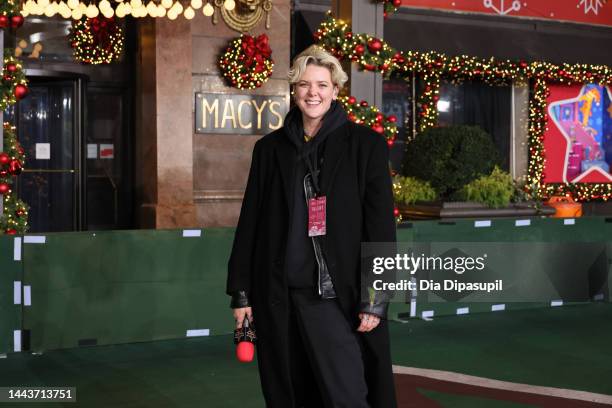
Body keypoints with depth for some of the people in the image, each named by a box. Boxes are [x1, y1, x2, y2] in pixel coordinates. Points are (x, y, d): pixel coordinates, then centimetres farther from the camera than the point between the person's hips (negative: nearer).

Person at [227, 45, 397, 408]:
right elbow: (250, 223, 11)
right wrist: (241, 292, 8)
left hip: (336, 297, -3)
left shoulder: (365, 145, 0)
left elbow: (381, 226, -4)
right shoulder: (269, 149, 9)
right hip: (277, 296, 4)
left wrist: (376, 299, -9)